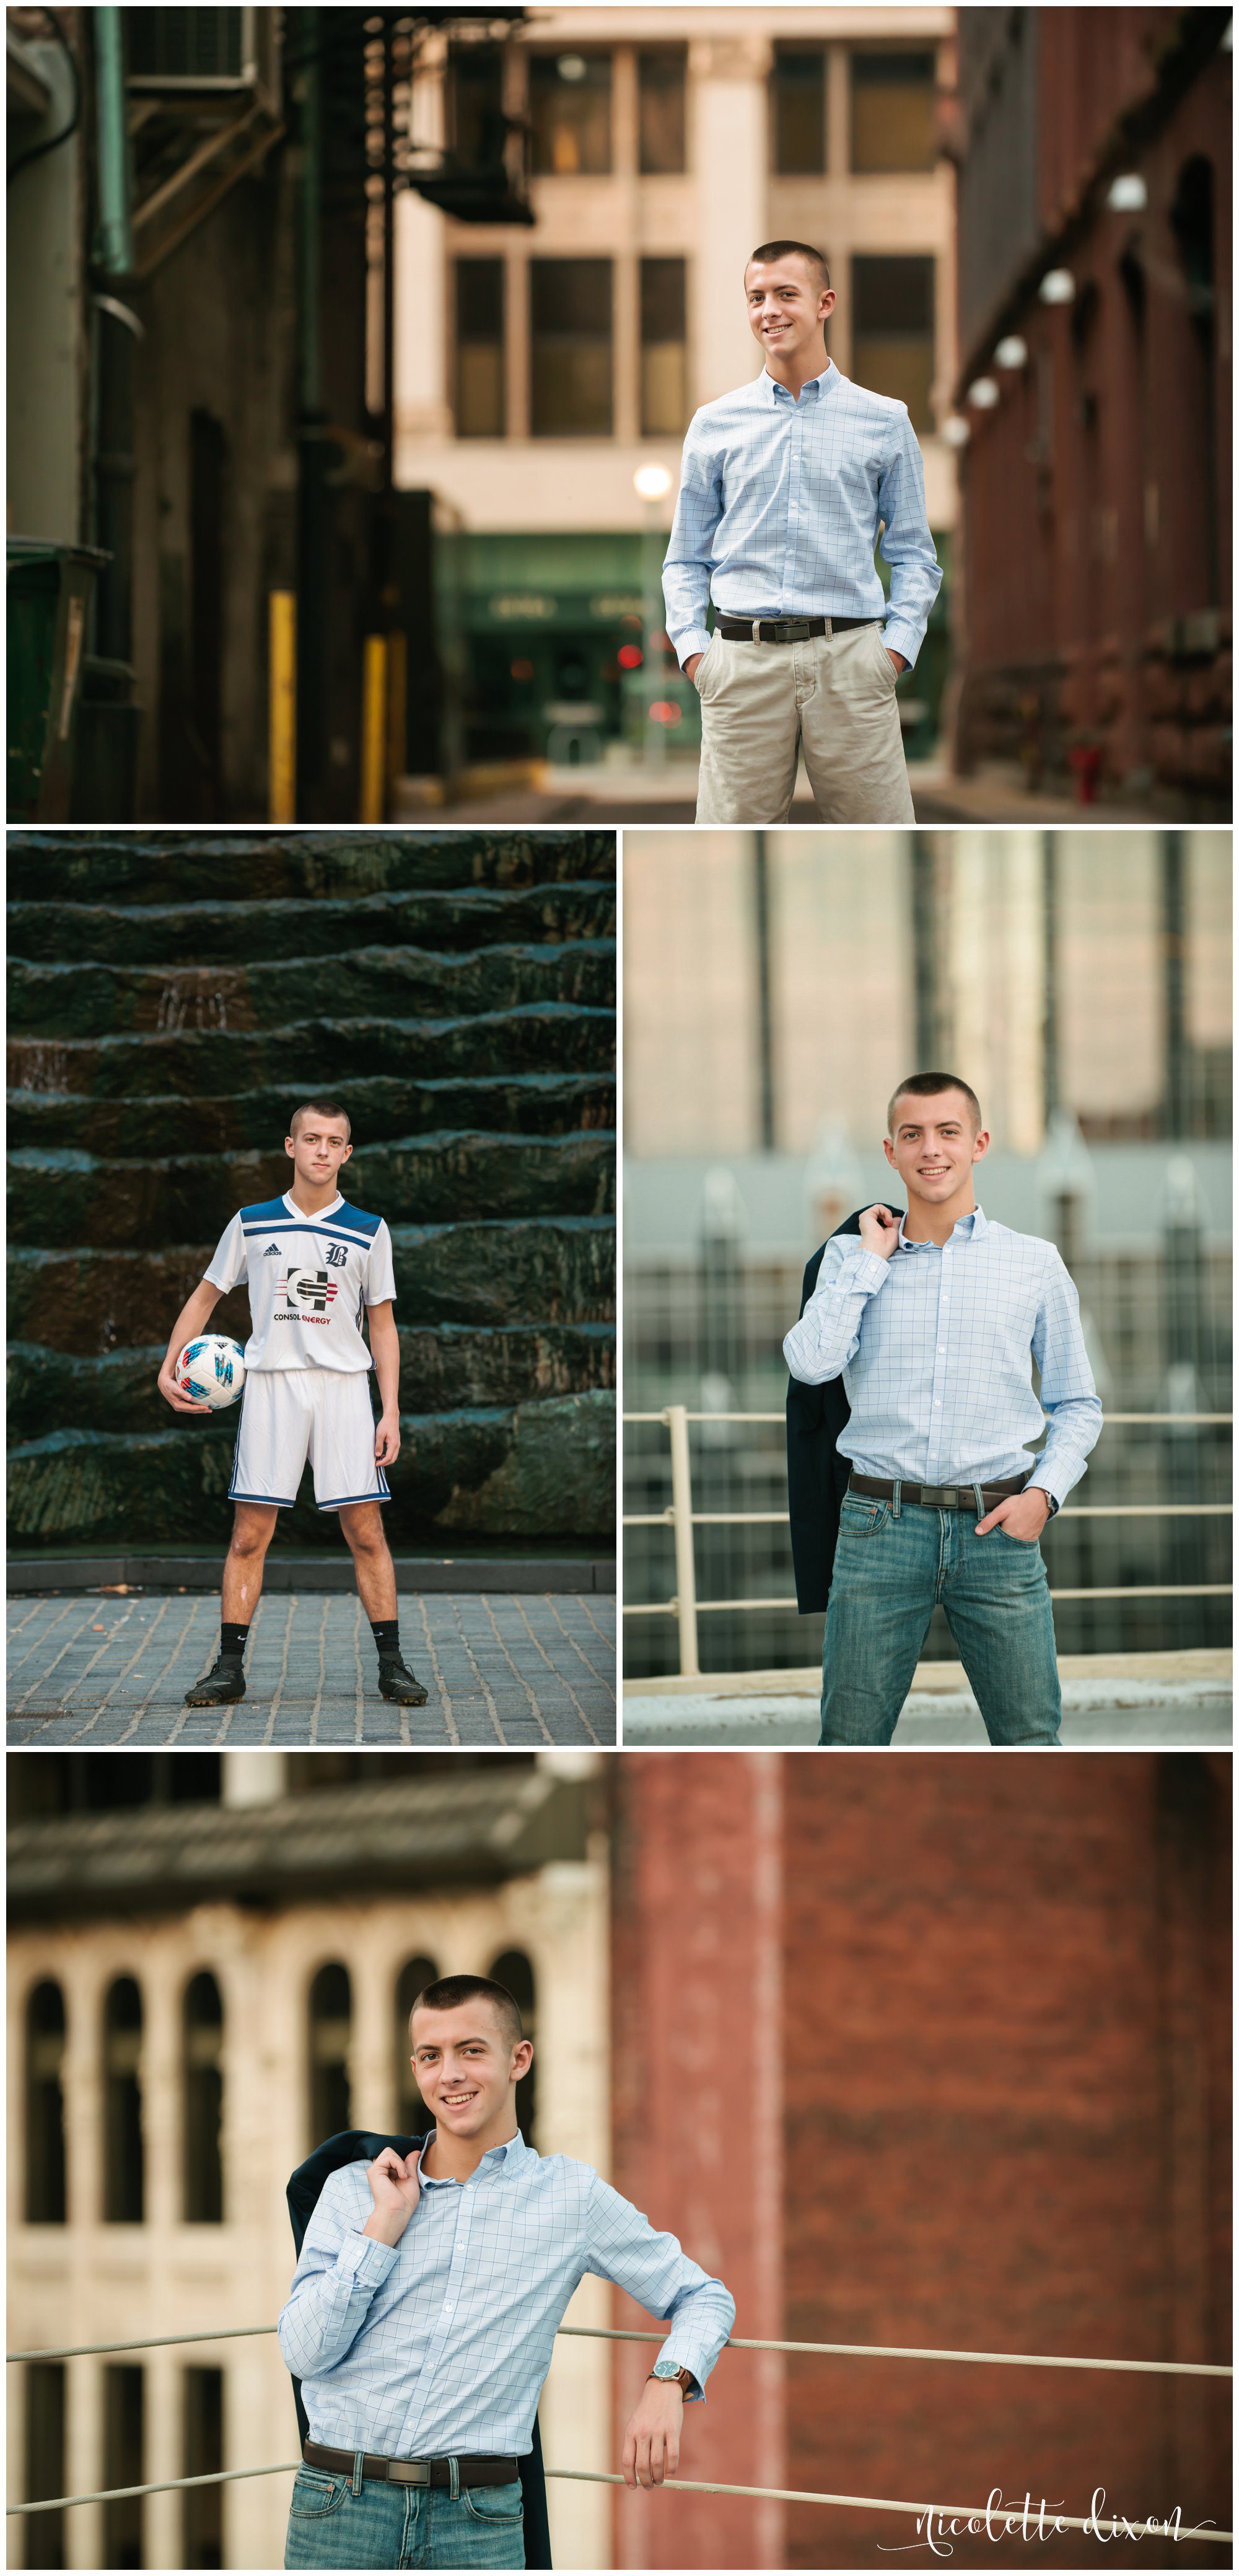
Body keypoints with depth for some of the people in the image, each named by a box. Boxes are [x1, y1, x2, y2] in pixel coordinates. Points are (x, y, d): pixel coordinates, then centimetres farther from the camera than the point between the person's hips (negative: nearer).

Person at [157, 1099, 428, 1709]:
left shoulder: (368, 1231, 6)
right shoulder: (251, 1224, 7)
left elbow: (382, 1326, 9)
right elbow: (205, 1297, 16)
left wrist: (391, 1413, 1)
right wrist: (168, 1369, 5)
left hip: (344, 1386, 0)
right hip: (269, 1384, 0)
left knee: (366, 1532, -4)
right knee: (249, 1534, -2)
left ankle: (391, 1664, 1)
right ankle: (229, 1668, 2)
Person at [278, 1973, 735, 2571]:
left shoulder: (572, 2197, 7)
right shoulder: (353, 2191, 8)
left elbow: (704, 2298, 15)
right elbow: (304, 2353, 0)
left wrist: (668, 2382, -5)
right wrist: (385, 2227, -4)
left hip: (476, 2521, 0)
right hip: (341, 2505, 1)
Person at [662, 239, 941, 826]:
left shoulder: (885, 421, 9)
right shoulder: (714, 425, 12)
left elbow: (914, 555, 12)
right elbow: (685, 558, 16)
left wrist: (898, 647, -2)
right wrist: (692, 648, 2)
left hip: (849, 661, -1)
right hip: (743, 662, 1)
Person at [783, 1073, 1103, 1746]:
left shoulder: (1035, 1263, 8)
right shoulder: (852, 1257, 8)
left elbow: (1078, 1404, 14)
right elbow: (811, 1363, -9)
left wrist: (1044, 1493, -3)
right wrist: (872, 1256, -4)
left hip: (997, 1527, 0)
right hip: (882, 1525, 0)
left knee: (1030, 1738, -1)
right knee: (850, 1741, 1)